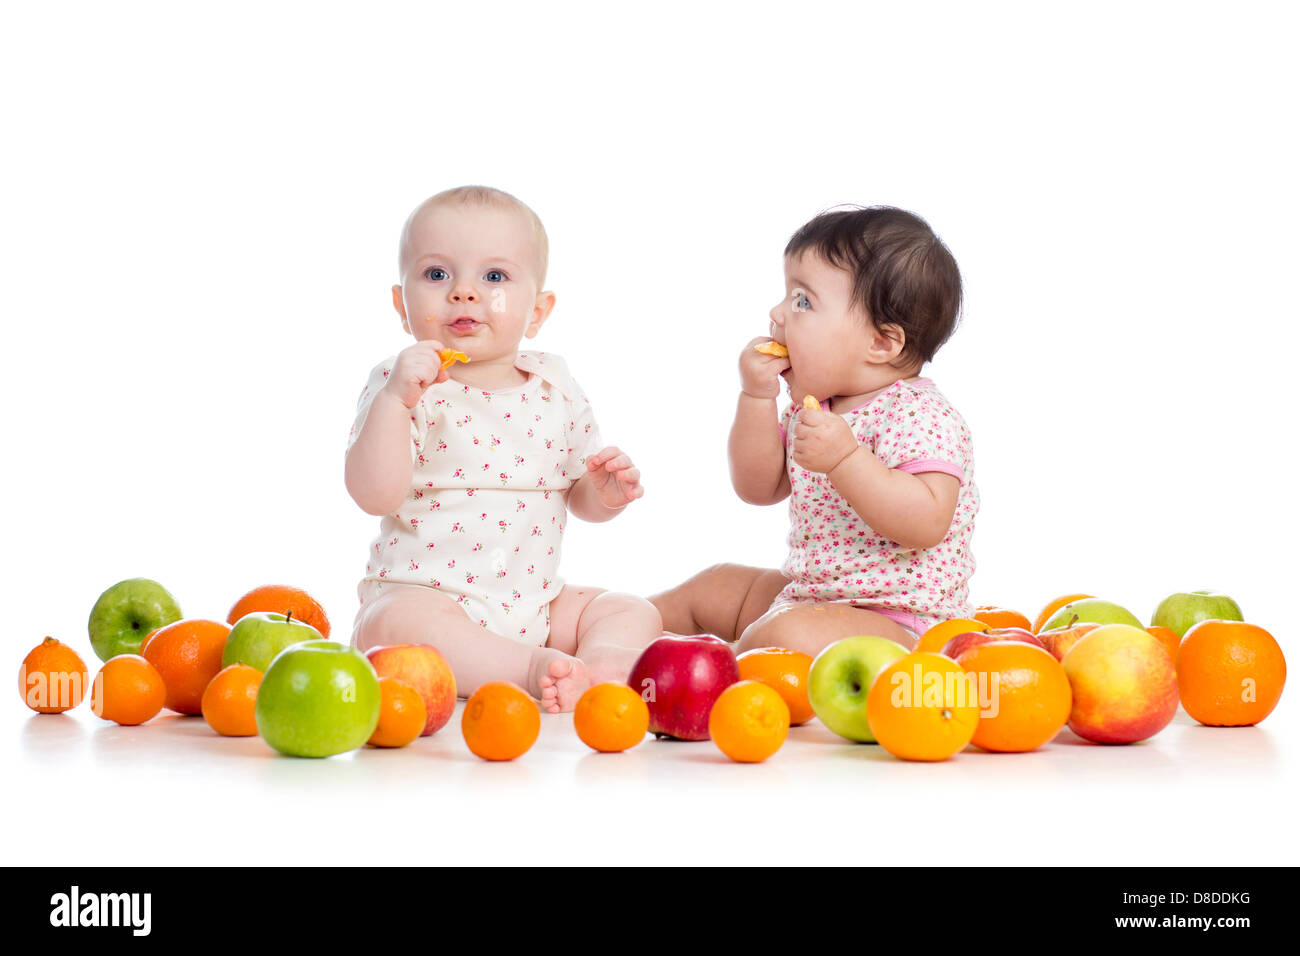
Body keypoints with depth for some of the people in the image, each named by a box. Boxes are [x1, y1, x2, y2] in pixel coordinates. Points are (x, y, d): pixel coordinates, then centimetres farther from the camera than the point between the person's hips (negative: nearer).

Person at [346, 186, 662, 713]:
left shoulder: (556, 389, 6)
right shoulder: (398, 386, -6)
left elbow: (579, 493, 18)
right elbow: (374, 494, -20)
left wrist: (606, 492, -7)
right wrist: (395, 399, -30)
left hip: (536, 604, 5)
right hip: (423, 593, -5)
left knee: (635, 613, -6)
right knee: (395, 621, -36)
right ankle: (533, 669, -40)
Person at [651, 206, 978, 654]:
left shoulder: (922, 417, -19)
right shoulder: (813, 406, 10)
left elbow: (927, 524, -31)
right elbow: (758, 488, 11)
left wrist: (845, 459, -38)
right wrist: (757, 398, -2)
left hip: (899, 624, -10)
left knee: (791, 635, -35)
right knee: (717, 585, 22)